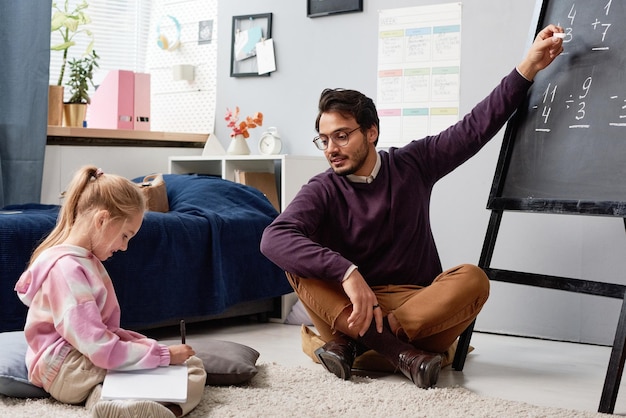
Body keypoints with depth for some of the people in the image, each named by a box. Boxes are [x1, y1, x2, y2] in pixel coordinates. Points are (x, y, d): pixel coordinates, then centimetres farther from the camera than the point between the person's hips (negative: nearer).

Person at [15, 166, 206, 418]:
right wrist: (164, 355, -17)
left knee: (191, 365, -6)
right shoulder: (66, 268, -20)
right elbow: (101, 350, -24)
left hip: (87, 358, 10)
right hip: (67, 370, -10)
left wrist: (141, 341, 0)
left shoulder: (84, 259, 13)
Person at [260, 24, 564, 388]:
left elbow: (477, 126, 6)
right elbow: (274, 238, -23)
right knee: (299, 261, -24)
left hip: (422, 306, 1)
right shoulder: (322, 191, -4)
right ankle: (400, 351, -39)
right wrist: (347, 273, -37)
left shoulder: (413, 164, 7)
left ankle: (352, 342, -32)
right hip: (349, 307, -1)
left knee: (472, 280, -27)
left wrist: (528, 68, -4)